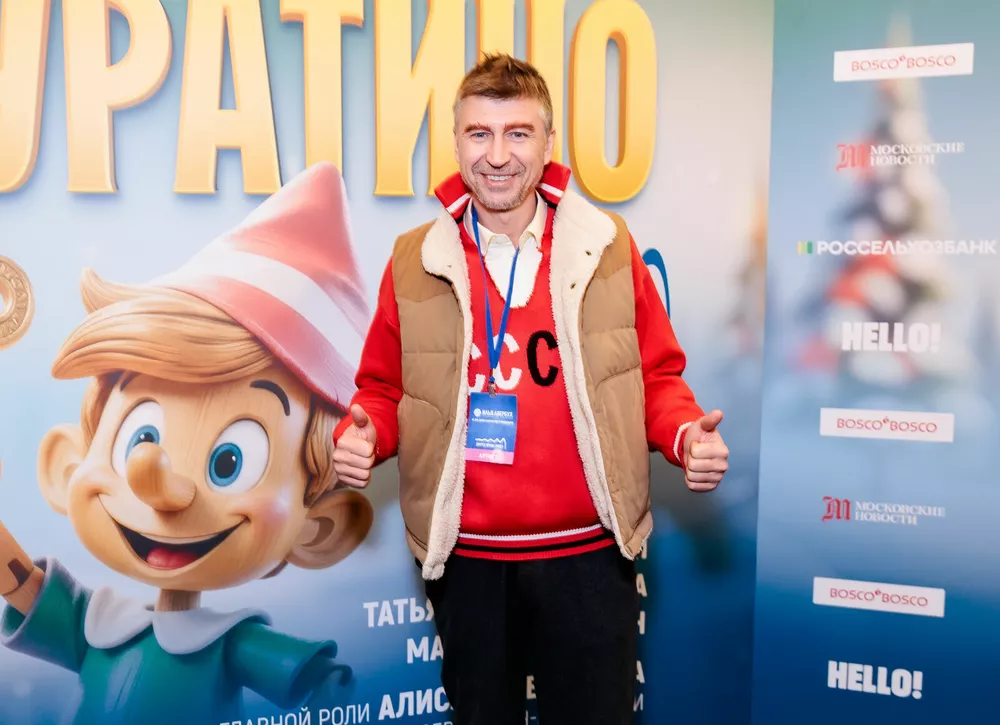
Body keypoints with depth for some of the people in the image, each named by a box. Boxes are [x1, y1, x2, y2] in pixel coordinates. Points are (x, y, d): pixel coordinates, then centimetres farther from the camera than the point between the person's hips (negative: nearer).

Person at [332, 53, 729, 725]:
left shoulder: (607, 248, -2)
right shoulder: (415, 262, -1)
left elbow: (657, 375, 3)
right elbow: (383, 388, 6)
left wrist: (685, 432, -16)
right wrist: (361, 432, -15)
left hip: (589, 553, 0)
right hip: (465, 557, 1)